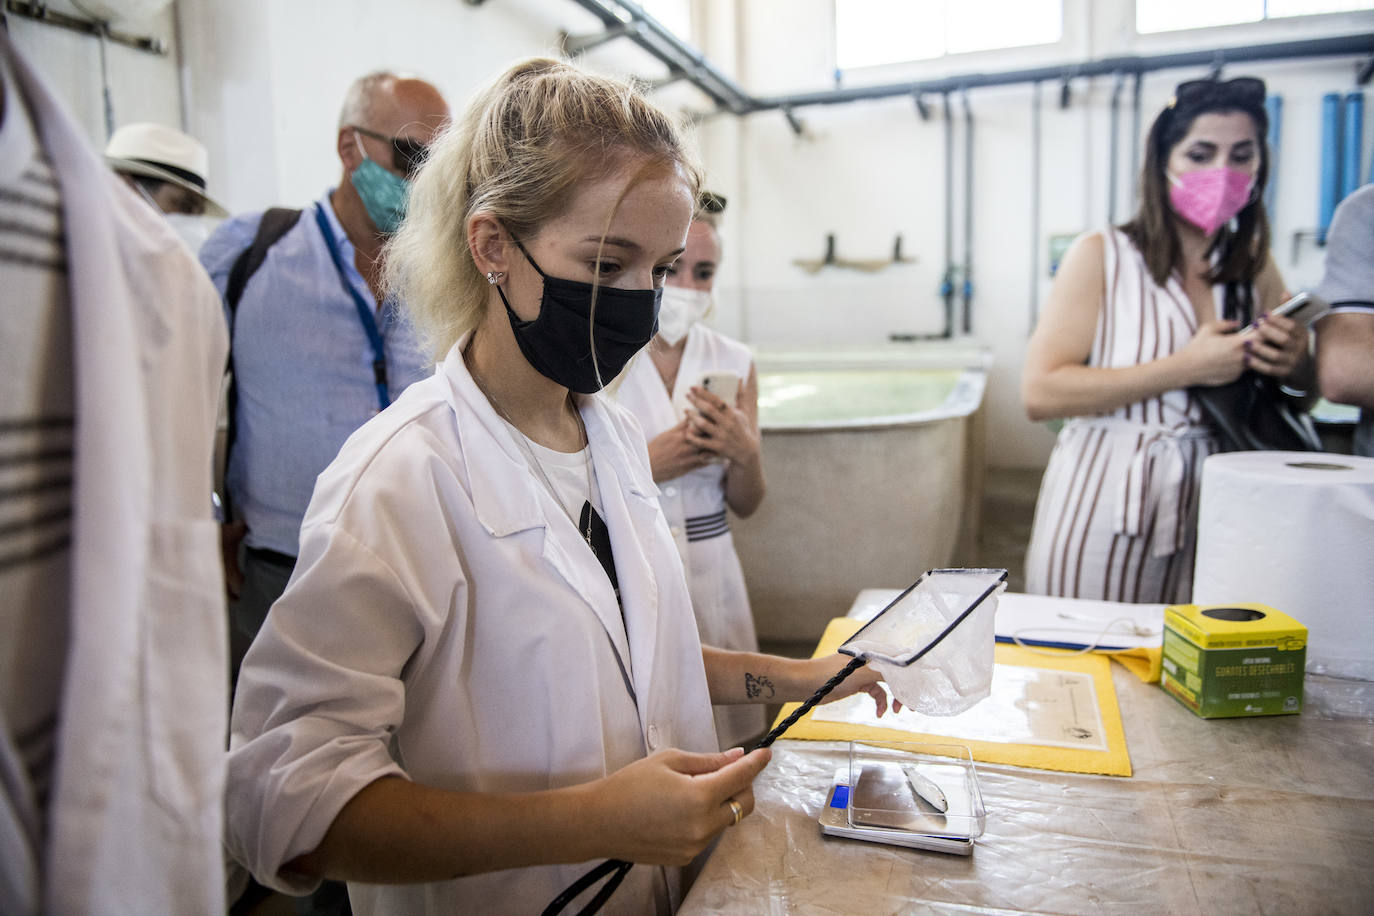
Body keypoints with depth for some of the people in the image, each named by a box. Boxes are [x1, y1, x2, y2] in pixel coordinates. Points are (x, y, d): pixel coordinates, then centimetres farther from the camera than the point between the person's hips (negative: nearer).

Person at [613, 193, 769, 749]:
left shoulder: (734, 363, 4)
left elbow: (746, 505, 7)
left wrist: (746, 453, -13)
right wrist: (646, 466, -18)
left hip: (710, 571, 3)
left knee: (718, 737, 11)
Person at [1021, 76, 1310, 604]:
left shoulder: (1256, 268, 8)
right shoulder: (1103, 256, -5)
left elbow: (1305, 397, 19)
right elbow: (1040, 393, -16)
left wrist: (1295, 366, -5)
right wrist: (1186, 368, -17)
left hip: (1211, 513, 4)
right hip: (1102, 514, -4)